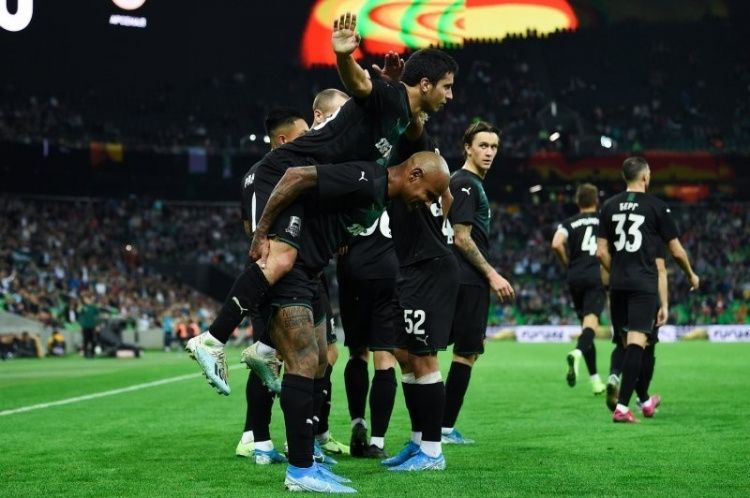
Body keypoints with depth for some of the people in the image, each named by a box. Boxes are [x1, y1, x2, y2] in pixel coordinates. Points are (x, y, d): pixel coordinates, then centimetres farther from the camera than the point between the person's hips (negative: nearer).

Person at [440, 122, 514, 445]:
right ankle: (445, 427, -5)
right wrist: (492, 275, -14)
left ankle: (443, 427, 12)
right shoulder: (465, 184, -10)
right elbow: (462, 238, -16)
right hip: (469, 281, -10)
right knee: (467, 352, -8)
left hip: (469, 281, 10)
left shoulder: (471, 184, 20)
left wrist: (490, 277, 22)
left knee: (468, 351, 10)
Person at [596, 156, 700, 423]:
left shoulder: (609, 206, 7)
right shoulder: (657, 206, -3)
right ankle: (622, 407, -18)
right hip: (644, 284, -5)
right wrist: (691, 275, 19)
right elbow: (676, 251, 1)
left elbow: (602, 252, 5)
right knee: (636, 343, -9)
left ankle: (644, 400, 29)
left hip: (618, 284, 5)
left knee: (629, 342, 16)